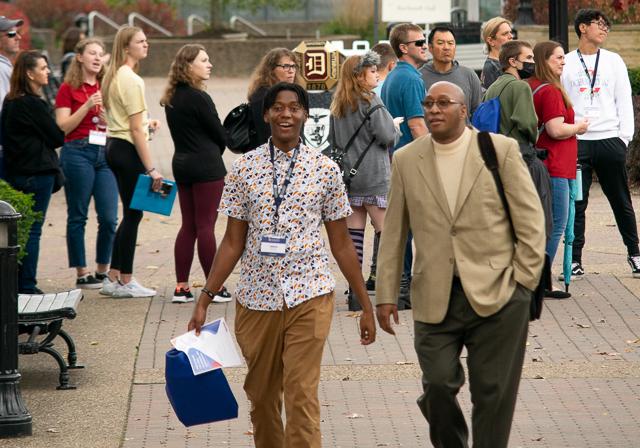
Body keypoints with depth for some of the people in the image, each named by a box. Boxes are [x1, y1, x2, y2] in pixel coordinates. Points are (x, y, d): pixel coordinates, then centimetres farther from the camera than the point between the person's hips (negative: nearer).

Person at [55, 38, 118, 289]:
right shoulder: (68, 89, 2)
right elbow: (62, 126, -5)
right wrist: (87, 106, -13)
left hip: (106, 154, 4)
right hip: (78, 152, -4)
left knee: (109, 217, -3)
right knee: (78, 216, 1)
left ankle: (103, 271, 11)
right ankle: (82, 274, 6)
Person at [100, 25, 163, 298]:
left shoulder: (112, 77, 13)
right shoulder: (132, 81, -16)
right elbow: (136, 129, -18)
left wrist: (145, 123, 14)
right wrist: (151, 168, -18)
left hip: (114, 146, 10)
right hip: (129, 150, -10)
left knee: (130, 213, 14)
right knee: (133, 214, -1)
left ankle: (113, 279, 15)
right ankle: (125, 282, 5)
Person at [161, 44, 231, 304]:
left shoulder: (171, 99, 10)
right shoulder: (199, 98, -15)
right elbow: (220, 135, -8)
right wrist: (214, 154, 13)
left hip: (182, 164, 8)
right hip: (206, 166, -8)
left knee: (188, 226, 10)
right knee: (205, 226, -4)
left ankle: (181, 287, 8)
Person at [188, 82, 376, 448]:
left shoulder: (325, 170, 1)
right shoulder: (245, 168, 3)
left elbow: (341, 243, 6)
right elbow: (233, 242, 7)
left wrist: (366, 305, 6)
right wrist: (206, 298, 2)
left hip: (308, 297, -2)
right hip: (257, 298, 2)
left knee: (302, 396, -10)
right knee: (262, 396, 12)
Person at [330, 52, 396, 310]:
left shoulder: (338, 105, 11)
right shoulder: (369, 101, -11)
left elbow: (334, 139, 17)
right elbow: (387, 136, -14)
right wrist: (393, 127, 5)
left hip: (347, 175, 7)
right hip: (373, 176, -7)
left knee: (354, 233, 7)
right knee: (386, 231, -3)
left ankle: (355, 293, 5)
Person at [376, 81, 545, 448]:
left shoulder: (502, 150, -1)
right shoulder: (407, 160, 7)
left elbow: (531, 220, 1)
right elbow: (394, 234, 10)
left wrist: (523, 281, -4)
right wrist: (386, 295, 7)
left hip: (497, 295, -2)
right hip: (435, 299, 2)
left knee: (493, 394, 1)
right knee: (438, 384, -6)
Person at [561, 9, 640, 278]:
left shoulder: (613, 61, 10)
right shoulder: (566, 63, 6)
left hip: (609, 139, 1)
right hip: (576, 142, -1)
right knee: (575, 204, 0)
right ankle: (575, 261, 5)